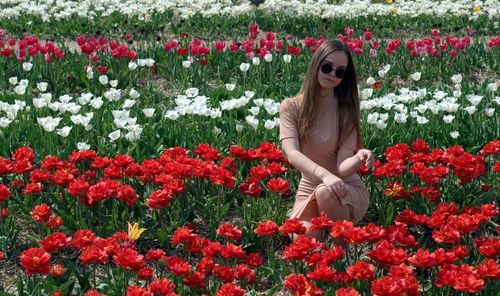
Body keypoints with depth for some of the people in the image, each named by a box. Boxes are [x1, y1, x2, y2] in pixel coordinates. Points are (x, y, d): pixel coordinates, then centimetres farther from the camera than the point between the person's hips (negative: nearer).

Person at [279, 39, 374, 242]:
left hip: (347, 191, 0)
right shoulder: (291, 107, -6)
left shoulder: (346, 110, -8)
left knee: (326, 193, -36)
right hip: (308, 191, 0)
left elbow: (343, 167, -17)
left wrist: (360, 157, -41)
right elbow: (292, 153, -22)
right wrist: (325, 175, -41)